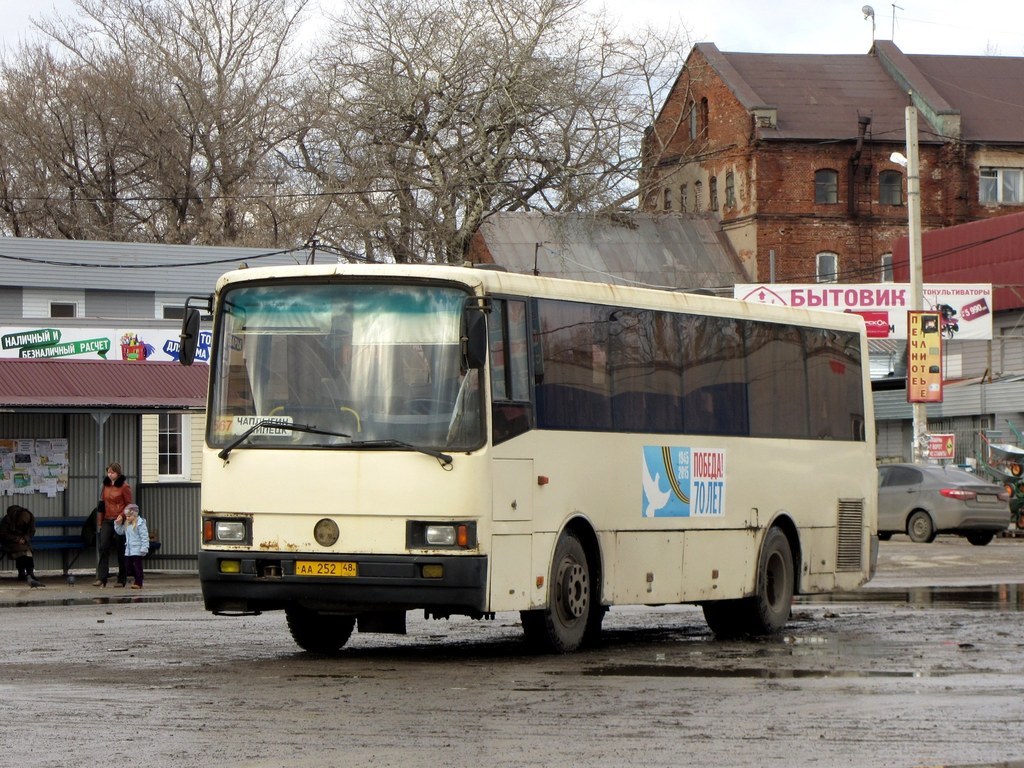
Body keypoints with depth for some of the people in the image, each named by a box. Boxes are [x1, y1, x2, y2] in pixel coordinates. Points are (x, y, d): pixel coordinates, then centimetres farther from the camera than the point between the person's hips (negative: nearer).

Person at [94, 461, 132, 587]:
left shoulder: (124, 486, -5)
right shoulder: (106, 485, 11)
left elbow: (129, 505, -5)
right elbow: (103, 503, 16)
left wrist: (121, 517, -18)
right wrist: (100, 521, 13)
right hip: (107, 521, 5)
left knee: (120, 550, 2)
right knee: (103, 548, -8)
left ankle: (122, 580, 10)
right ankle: (101, 578, -11)